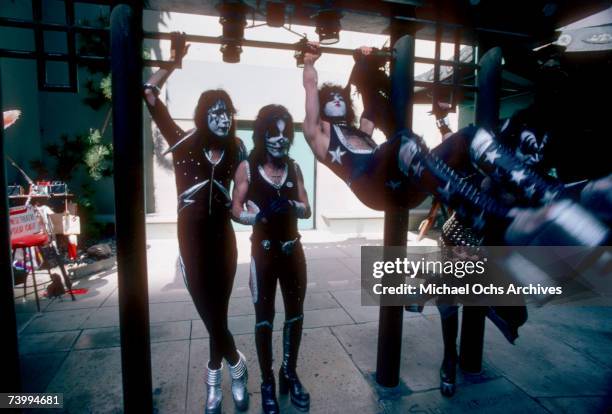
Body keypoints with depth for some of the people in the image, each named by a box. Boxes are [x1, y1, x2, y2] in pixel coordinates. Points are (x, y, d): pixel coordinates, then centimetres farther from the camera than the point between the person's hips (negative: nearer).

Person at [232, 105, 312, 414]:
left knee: (295, 315, 13)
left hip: (293, 249, 4)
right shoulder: (247, 168, -5)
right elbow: (236, 211, -7)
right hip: (264, 251, -3)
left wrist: (290, 205, -17)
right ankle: (267, 382, 25)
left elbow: (306, 211, 4)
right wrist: (259, 215, -26)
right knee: (264, 319, 7)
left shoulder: (294, 168, 3)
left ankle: (289, 374, 34)